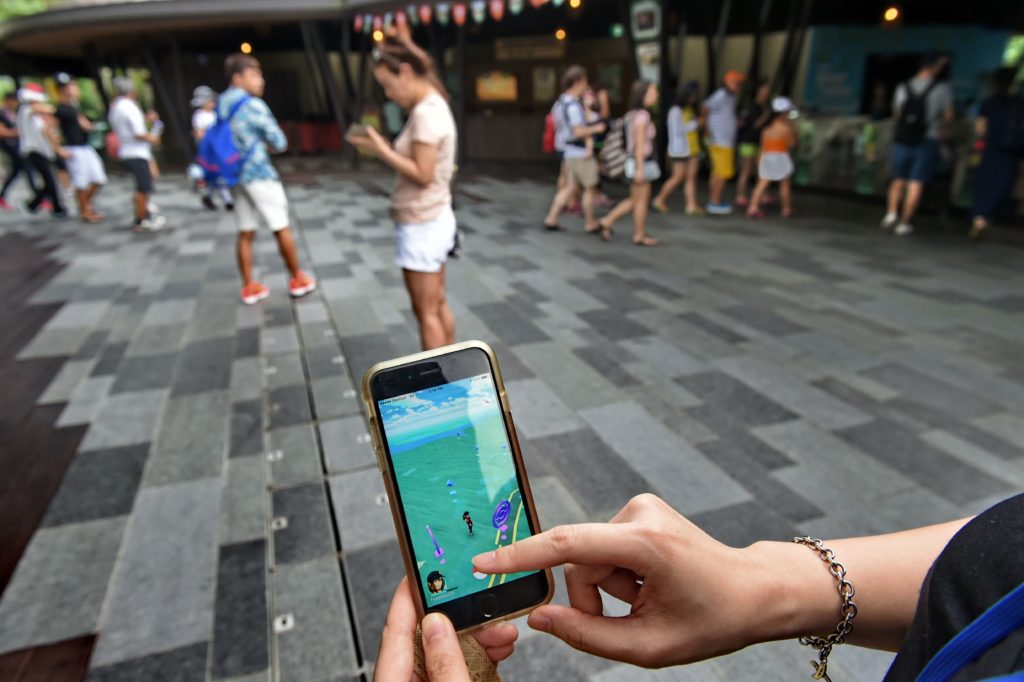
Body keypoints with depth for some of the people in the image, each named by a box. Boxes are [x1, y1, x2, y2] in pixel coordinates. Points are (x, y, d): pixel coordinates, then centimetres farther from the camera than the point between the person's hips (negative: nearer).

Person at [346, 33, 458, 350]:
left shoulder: (425, 112, -19)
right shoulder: (433, 105, 12)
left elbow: (423, 174, -22)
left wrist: (381, 150, -16)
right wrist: (384, 147, 5)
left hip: (422, 225, -10)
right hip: (432, 220, 10)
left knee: (426, 312, 1)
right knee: (438, 305, 17)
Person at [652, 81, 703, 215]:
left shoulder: (691, 109, 12)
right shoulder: (676, 111, -11)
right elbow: (676, 130, -18)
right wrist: (694, 124, -13)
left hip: (693, 149, 7)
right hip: (680, 150, -7)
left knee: (691, 177, 3)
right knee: (678, 178, -4)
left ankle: (692, 205, 3)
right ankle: (660, 200, 12)